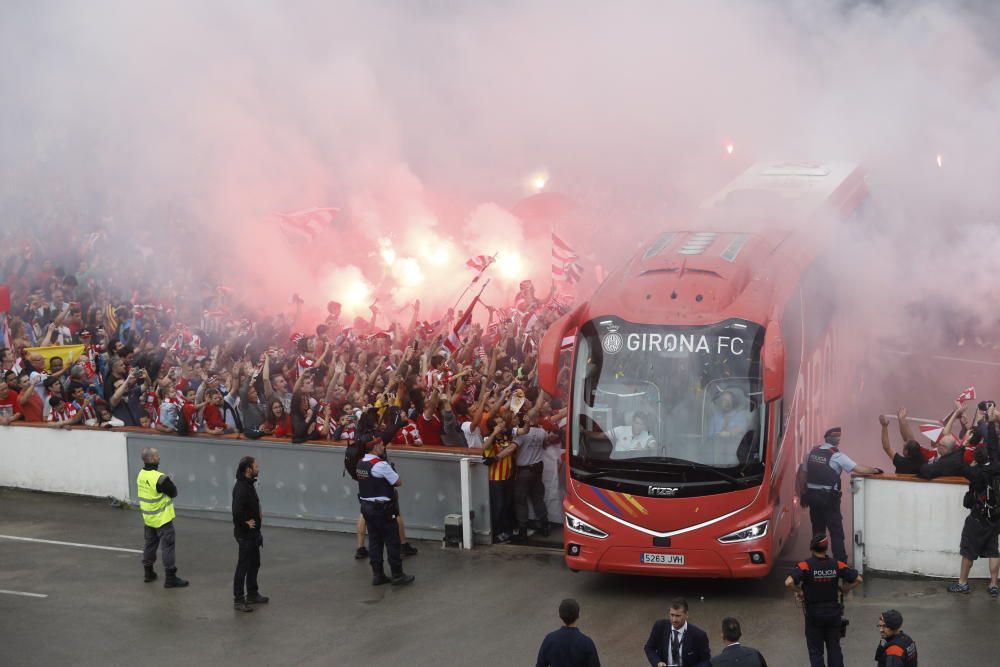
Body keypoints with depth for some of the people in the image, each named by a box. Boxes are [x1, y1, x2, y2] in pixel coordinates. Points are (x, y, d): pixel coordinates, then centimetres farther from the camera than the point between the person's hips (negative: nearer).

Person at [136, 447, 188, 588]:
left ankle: (148, 573, 30)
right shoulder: (160, 478, -26)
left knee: (150, 543, 19)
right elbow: (173, 492, -15)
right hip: (162, 518, -8)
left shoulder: (141, 475, -1)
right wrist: (170, 483, 4)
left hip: (148, 518, 8)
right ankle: (170, 578, -1)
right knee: (168, 545, -2)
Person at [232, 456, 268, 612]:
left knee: (254, 563, 19)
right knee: (243, 566, -2)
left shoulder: (248, 484, 8)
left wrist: (257, 514, 6)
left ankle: (252, 595, 32)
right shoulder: (242, 487, -24)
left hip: (252, 532, 10)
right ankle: (238, 600, 5)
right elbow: (237, 510, -34)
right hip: (245, 533, -10)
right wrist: (245, 523, -21)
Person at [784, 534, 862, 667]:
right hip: (833, 613, 3)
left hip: (813, 614, -3)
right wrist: (842, 589, 7)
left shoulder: (805, 566, -18)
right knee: (834, 648, 15)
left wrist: (799, 590, -11)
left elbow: (789, 582, -31)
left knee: (815, 651, 8)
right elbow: (858, 579, -5)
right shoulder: (837, 565, -8)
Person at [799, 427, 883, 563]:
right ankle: (840, 562, -3)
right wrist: (875, 470, 4)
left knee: (818, 530, 15)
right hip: (829, 497, -5)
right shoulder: (837, 456, -9)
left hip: (812, 495, 5)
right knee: (836, 531, 0)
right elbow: (860, 469, -12)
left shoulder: (812, 453, 6)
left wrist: (804, 495, 18)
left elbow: (803, 473, 11)